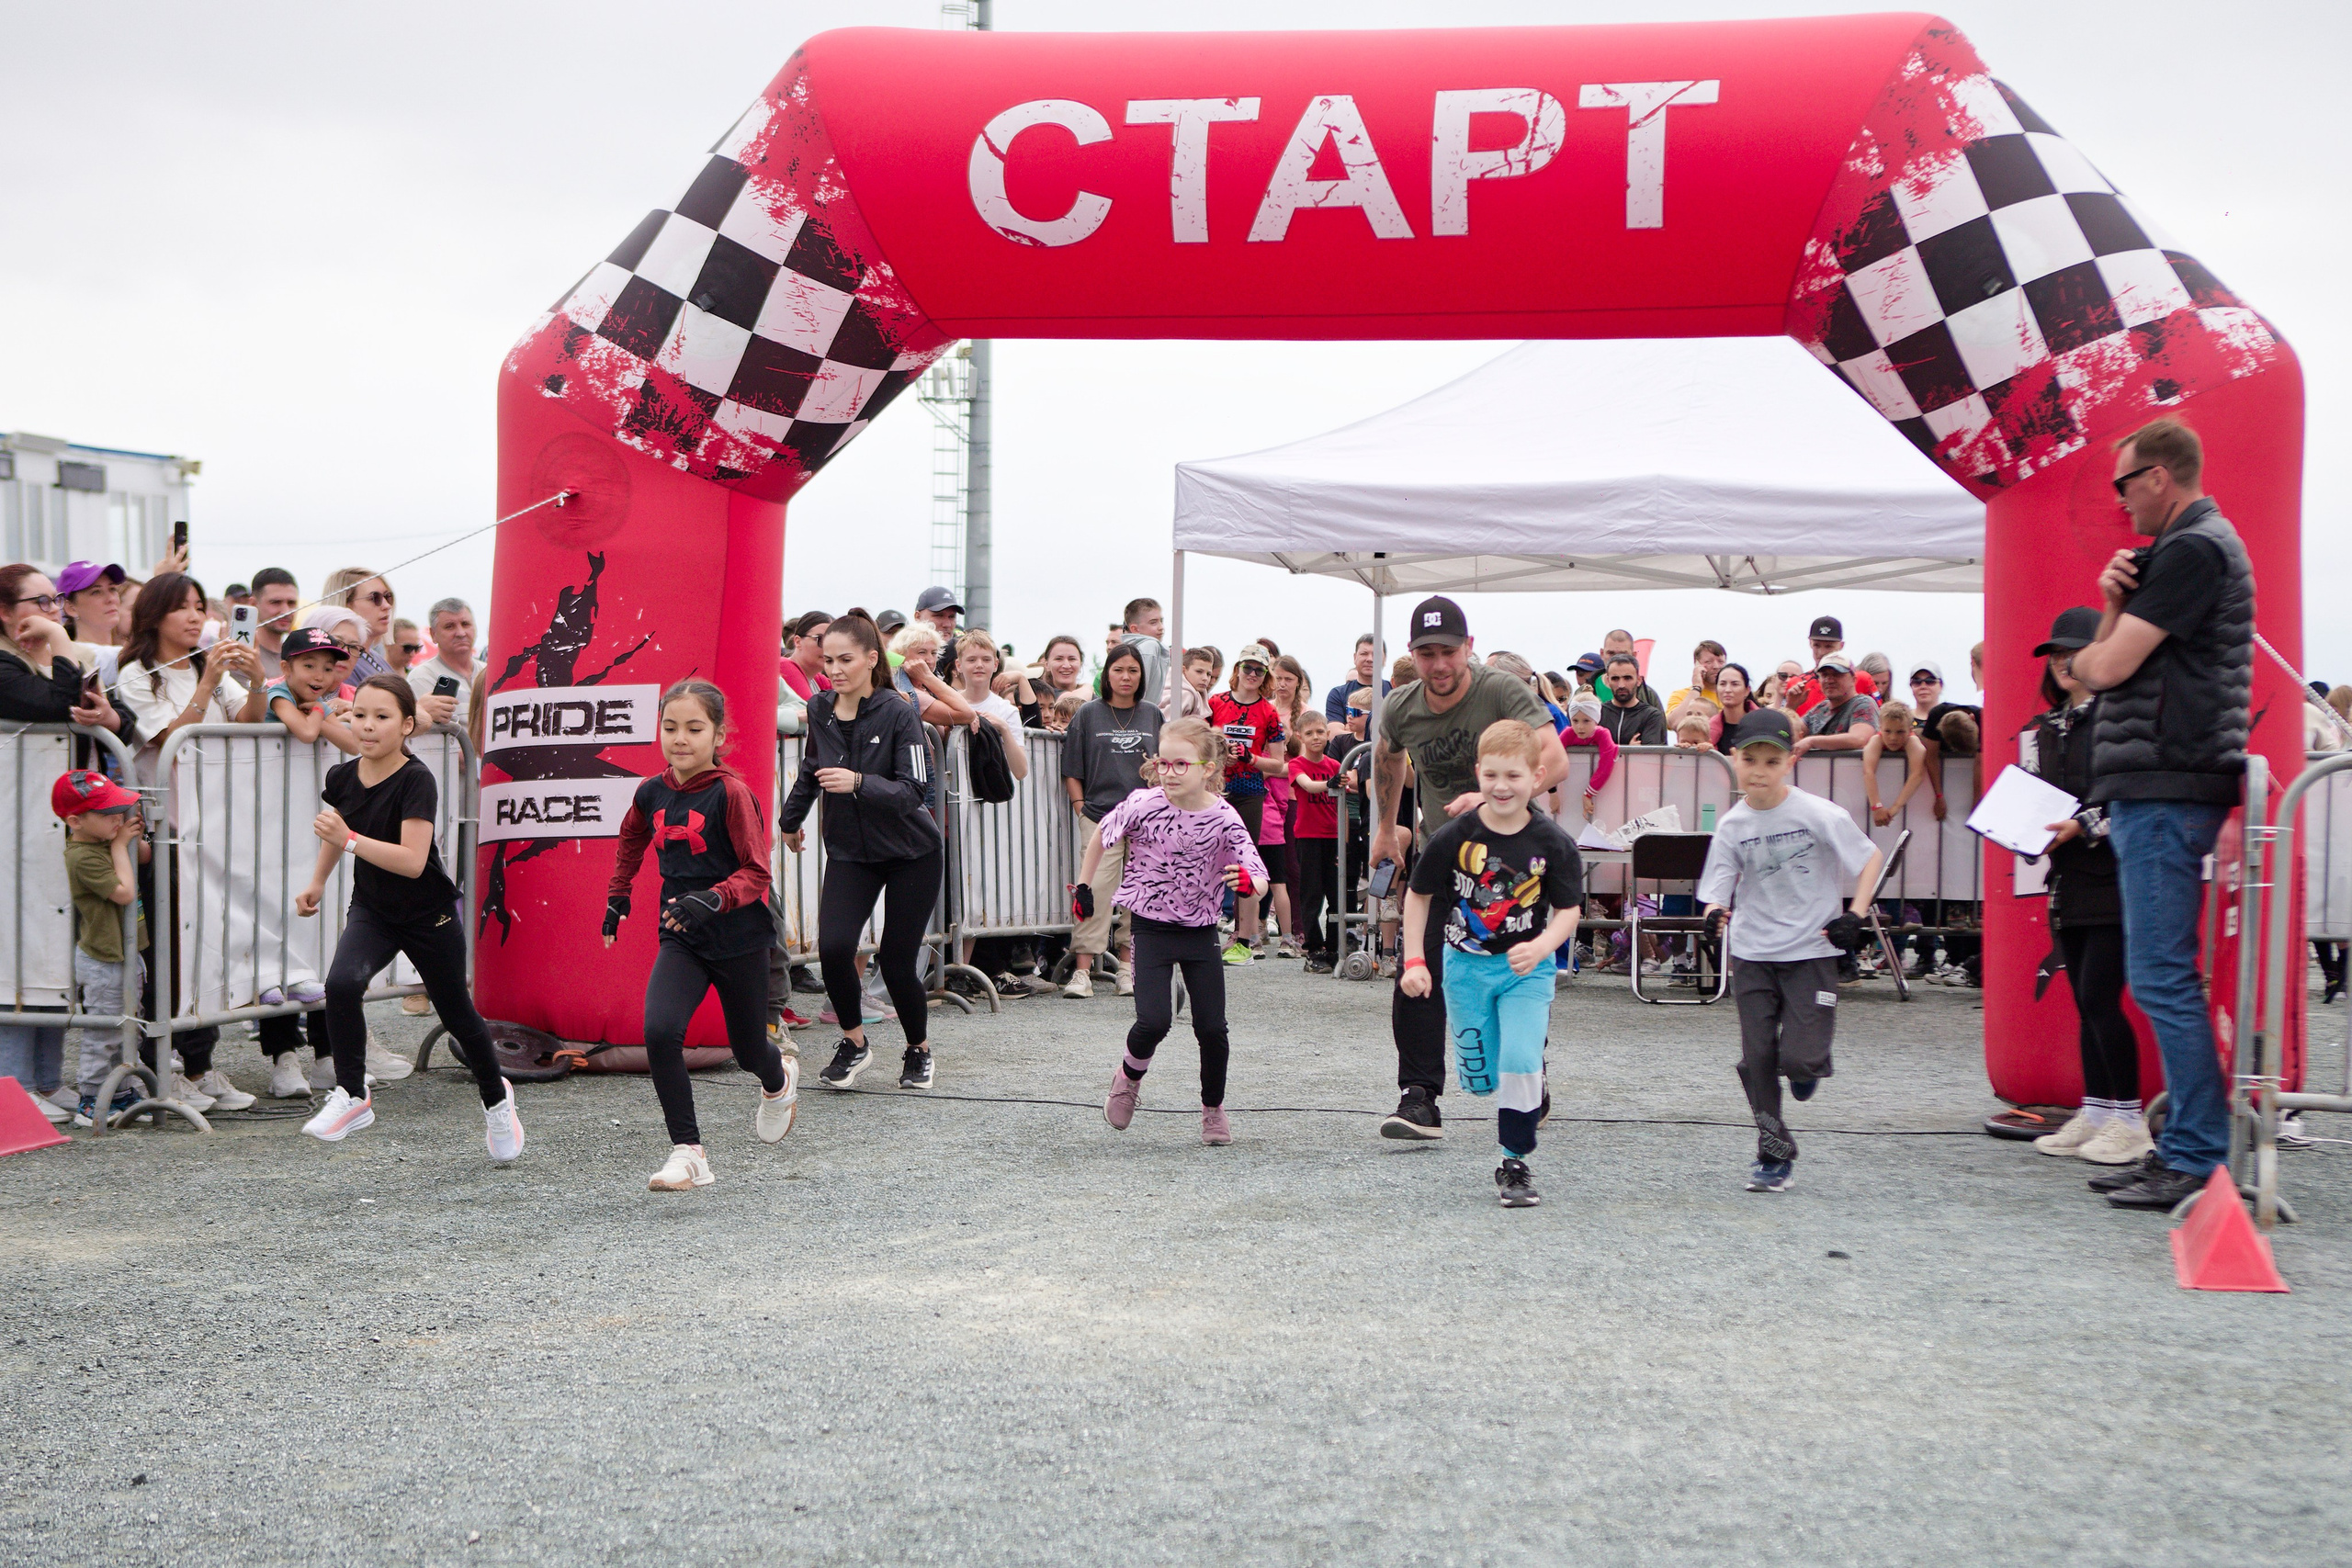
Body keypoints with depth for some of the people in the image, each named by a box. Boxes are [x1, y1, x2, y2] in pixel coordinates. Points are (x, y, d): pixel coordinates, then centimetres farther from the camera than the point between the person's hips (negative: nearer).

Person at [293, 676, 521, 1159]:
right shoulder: (342, 777, -7)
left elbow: (413, 861, -33)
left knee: (457, 1014, 10)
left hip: (429, 915, -4)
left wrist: (349, 839, -40)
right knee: (341, 983, -25)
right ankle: (352, 1095, -12)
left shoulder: (416, 781, -24)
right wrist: (317, 883, 18)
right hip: (372, 908, 4)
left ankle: (496, 1101, 35)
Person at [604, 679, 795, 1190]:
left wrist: (711, 900, -32)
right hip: (680, 938, 4)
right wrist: (616, 899, 23)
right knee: (659, 1032, -21)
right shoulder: (651, 793, 0)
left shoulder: (731, 793, -17)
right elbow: (630, 842, 23)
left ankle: (780, 1078, 51)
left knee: (747, 1049, 13)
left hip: (737, 937, -3)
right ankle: (688, 1152, -13)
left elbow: (756, 873, -17)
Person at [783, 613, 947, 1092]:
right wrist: (791, 819, 31)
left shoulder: (898, 713, -17)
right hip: (849, 851, 3)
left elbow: (913, 791, -22)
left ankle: (919, 1050, 24)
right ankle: (853, 1041, 7)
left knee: (896, 961, -4)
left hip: (912, 854, -3)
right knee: (833, 946, -17)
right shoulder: (820, 713, -3)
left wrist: (858, 782, -37)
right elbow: (809, 773, 17)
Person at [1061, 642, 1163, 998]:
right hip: (1100, 818, -2)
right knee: (1095, 892, -11)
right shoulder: (1089, 715, 6)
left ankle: (1128, 966, 14)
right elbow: (1072, 770, 6)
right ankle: (1082, 971, -11)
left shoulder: (1153, 716, 12)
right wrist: (1081, 808, -2)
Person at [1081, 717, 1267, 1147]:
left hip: (1200, 933, 1)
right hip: (1151, 929, -1)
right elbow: (1102, 836, 7)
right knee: (1154, 1021, -17)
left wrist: (1248, 884, -39)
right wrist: (1083, 886, 12)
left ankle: (1213, 1108, 25)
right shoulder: (1143, 806, -13)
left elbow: (1258, 881, -16)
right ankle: (1129, 1077, 16)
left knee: (1212, 1028, 0)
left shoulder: (1224, 819, -12)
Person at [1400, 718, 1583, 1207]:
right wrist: (1414, 961, -4)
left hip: (1527, 969, -1)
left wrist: (1540, 948, -27)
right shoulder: (1454, 837, -10)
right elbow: (1418, 895, 1)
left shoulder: (1551, 843, -11)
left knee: (1520, 1063, -18)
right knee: (1479, 1079, 8)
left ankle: (1515, 1164, -1)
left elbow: (1568, 910, -7)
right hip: (1467, 965, 1)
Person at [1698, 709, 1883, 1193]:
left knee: (1799, 1058, -13)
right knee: (1757, 1059, 1)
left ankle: (1811, 1063, 25)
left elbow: (1870, 858, 0)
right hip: (1753, 954, 3)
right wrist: (1716, 912, -23)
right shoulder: (1733, 825, -3)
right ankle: (1775, 1155, 15)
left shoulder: (1817, 814, -11)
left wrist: (1854, 917, -7)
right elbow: (1717, 887, 0)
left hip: (1811, 950, -3)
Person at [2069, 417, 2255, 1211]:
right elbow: (2116, 659, 18)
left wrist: (2086, 656, 6)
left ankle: (2202, 1162, -5)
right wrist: (2116, 602, 1)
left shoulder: (2194, 549, -11)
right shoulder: (2184, 551, 21)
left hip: (2165, 789, -11)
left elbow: (2107, 668, -16)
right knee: (2160, 977, 12)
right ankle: (2184, 1146, 17)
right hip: (2154, 788, 11)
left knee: (2163, 979, -9)